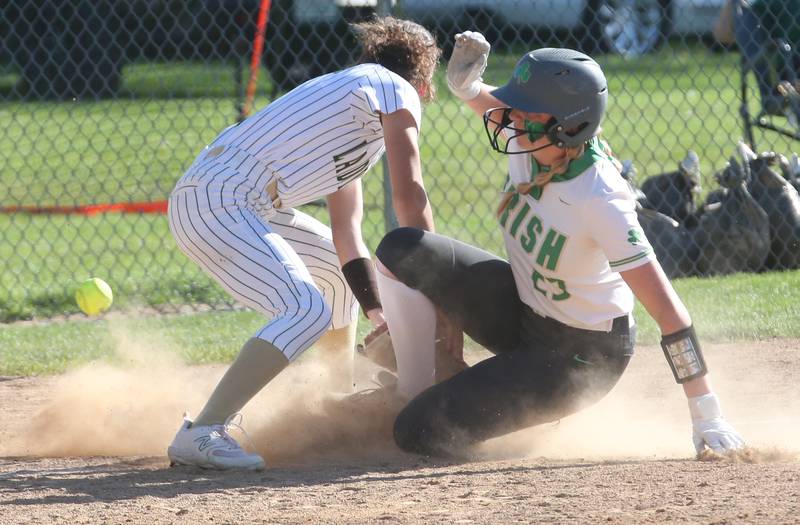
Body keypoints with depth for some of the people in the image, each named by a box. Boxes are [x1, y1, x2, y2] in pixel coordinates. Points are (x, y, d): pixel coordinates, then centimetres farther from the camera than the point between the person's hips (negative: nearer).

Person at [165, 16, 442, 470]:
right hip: (217, 203, -11)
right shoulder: (397, 91, 0)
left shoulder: (348, 93, 27)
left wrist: (378, 312, 14)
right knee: (309, 310, -25)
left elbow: (346, 227, 22)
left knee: (339, 262, 28)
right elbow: (410, 197, -9)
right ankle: (201, 434, -31)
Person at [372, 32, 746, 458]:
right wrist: (466, 87, -8)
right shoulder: (527, 142, -13)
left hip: (579, 354, -7)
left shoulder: (599, 201, -33)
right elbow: (495, 108, 16)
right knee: (400, 250, -13)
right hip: (518, 311, 7)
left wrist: (707, 418, -36)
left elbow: (668, 310, -34)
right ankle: (416, 390, 4)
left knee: (421, 432, -20)